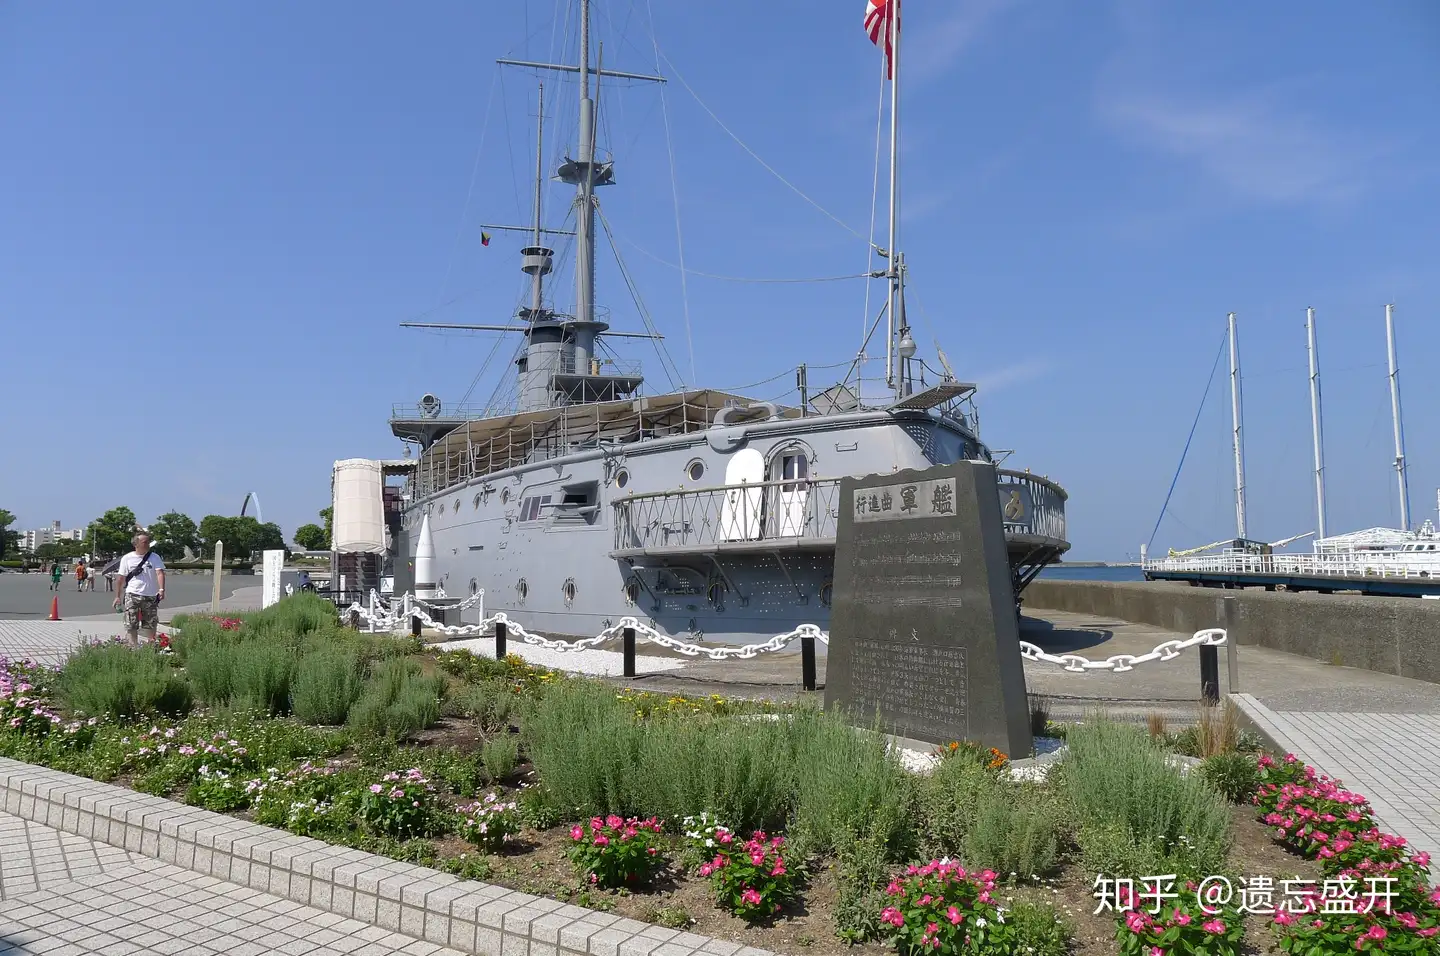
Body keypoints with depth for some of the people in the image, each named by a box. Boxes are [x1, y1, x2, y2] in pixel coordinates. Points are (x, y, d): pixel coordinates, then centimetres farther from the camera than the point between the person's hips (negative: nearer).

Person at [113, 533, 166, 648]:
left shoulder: (154, 557, 2)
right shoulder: (127, 558, 3)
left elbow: (160, 573, -11)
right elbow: (121, 579, 7)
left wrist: (161, 589, -27)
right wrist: (117, 596, 6)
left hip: (151, 596, 1)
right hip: (132, 595, -1)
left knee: (151, 624, 8)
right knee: (131, 625, -3)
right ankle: (133, 646, 2)